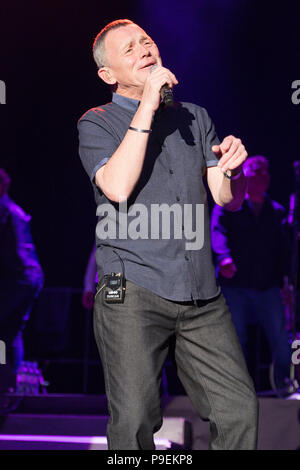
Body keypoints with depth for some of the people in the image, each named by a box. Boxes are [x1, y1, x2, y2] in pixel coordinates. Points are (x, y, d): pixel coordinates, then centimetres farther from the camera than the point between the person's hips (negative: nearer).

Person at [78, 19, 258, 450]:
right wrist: (147, 107, -14)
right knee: (134, 423, -7)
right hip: (133, 294, -4)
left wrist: (230, 170, -9)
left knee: (240, 412, -3)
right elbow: (117, 188, -15)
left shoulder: (195, 117, 18)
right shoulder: (97, 124, 5)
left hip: (202, 294, 4)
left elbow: (228, 200, 14)